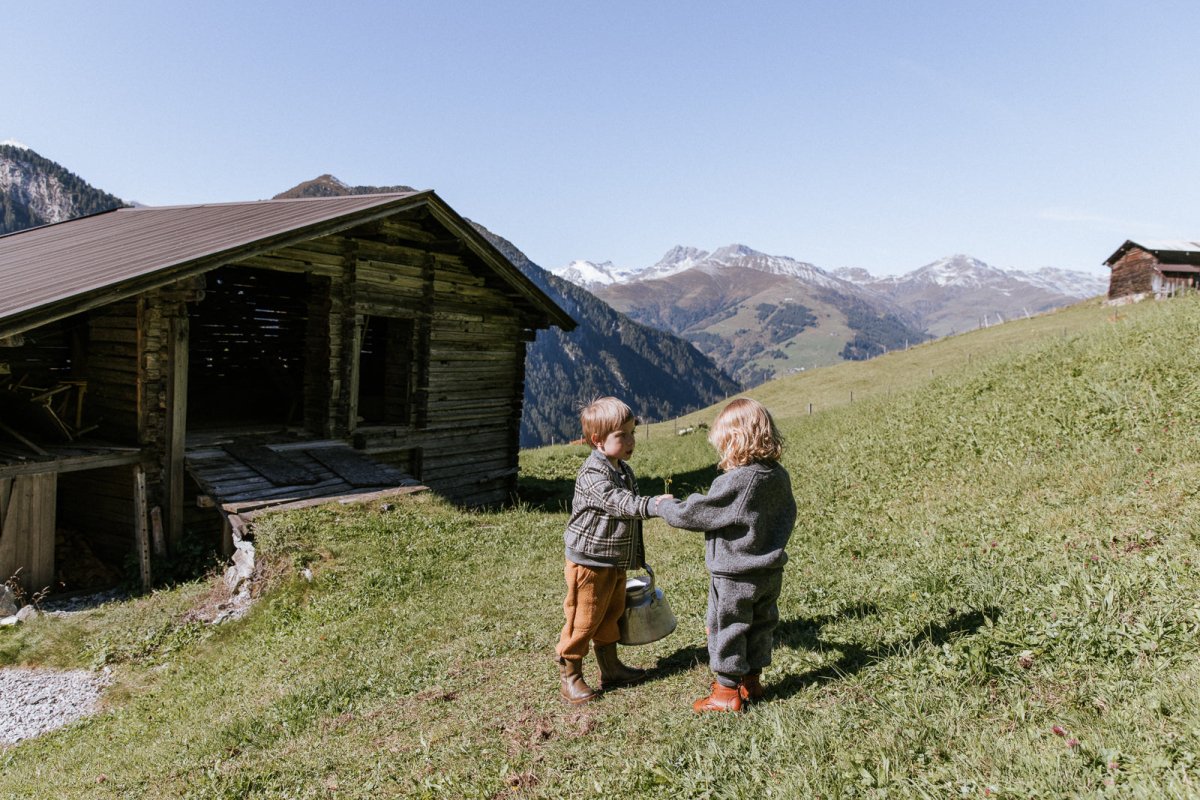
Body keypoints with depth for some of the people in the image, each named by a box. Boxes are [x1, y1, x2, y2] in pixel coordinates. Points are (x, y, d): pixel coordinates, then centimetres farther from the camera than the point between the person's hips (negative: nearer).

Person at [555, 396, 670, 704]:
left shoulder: (625, 471, 6)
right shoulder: (592, 475, -23)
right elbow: (620, 504, -36)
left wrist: (637, 554, 23)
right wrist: (654, 504, -44)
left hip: (616, 563, 9)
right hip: (589, 563, -9)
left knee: (612, 614, 20)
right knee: (583, 620, 3)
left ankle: (611, 668, 36)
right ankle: (570, 677, 18)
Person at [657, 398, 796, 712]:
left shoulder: (734, 483, -27)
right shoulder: (780, 476, -3)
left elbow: (692, 513, -19)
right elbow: (787, 515, 11)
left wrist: (664, 507, -1)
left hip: (734, 578, -8)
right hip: (770, 572, 8)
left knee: (726, 630, 8)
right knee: (760, 626, 21)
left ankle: (728, 692, 20)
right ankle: (752, 679, 37)